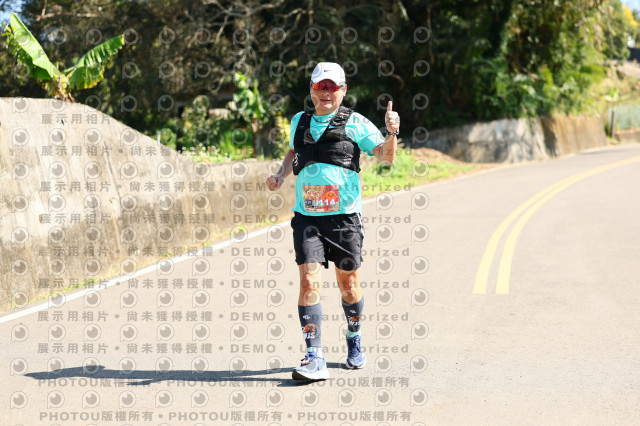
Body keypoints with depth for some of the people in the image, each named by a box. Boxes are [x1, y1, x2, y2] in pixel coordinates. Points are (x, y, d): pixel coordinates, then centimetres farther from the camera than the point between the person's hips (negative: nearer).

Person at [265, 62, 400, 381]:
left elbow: (385, 156, -7)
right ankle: (314, 359, -11)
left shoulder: (355, 123, 0)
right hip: (307, 216, 2)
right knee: (308, 281, -12)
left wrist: (391, 133, -26)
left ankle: (354, 340, 36)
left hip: (344, 215, -1)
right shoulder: (299, 122, 11)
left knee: (348, 283, 10)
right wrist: (280, 176, 13)